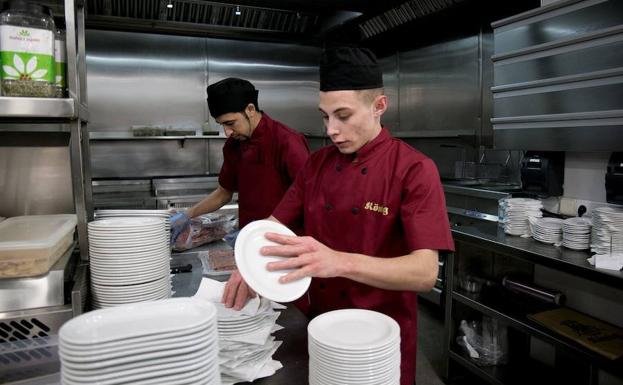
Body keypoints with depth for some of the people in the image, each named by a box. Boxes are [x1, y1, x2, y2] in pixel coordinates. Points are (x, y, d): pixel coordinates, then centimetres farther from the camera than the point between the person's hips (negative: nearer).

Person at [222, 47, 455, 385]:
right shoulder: (316, 163, 0)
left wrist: (341, 262, -41)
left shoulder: (415, 169, -17)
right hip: (318, 326, 5)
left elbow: (425, 272, -26)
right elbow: (277, 222, 3)